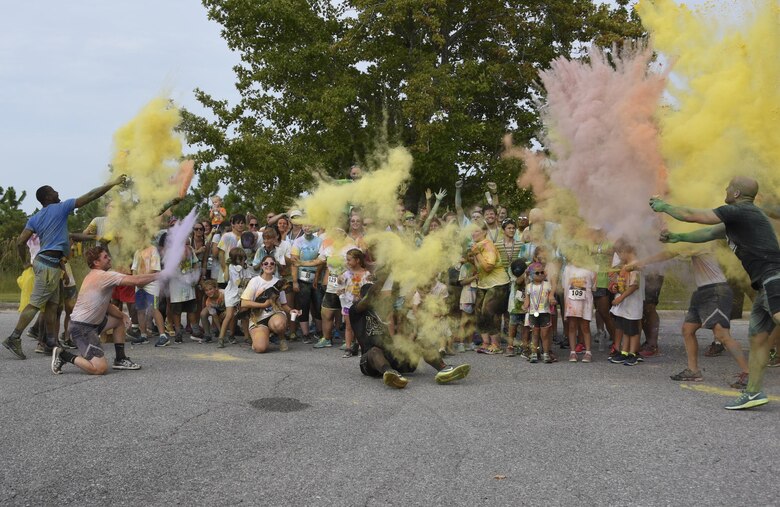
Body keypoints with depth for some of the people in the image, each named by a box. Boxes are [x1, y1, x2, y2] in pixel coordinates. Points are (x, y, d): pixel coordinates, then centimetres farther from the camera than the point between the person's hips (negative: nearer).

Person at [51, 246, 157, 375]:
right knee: (100, 368, -17)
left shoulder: (93, 276, 15)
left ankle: (120, 360, 20)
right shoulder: (104, 276, -17)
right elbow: (136, 280, -23)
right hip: (82, 327, -11)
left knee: (120, 321, 21)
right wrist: (158, 276, -11)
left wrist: (122, 315, 3)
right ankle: (63, 355, -1)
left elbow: (106, 305, 17)